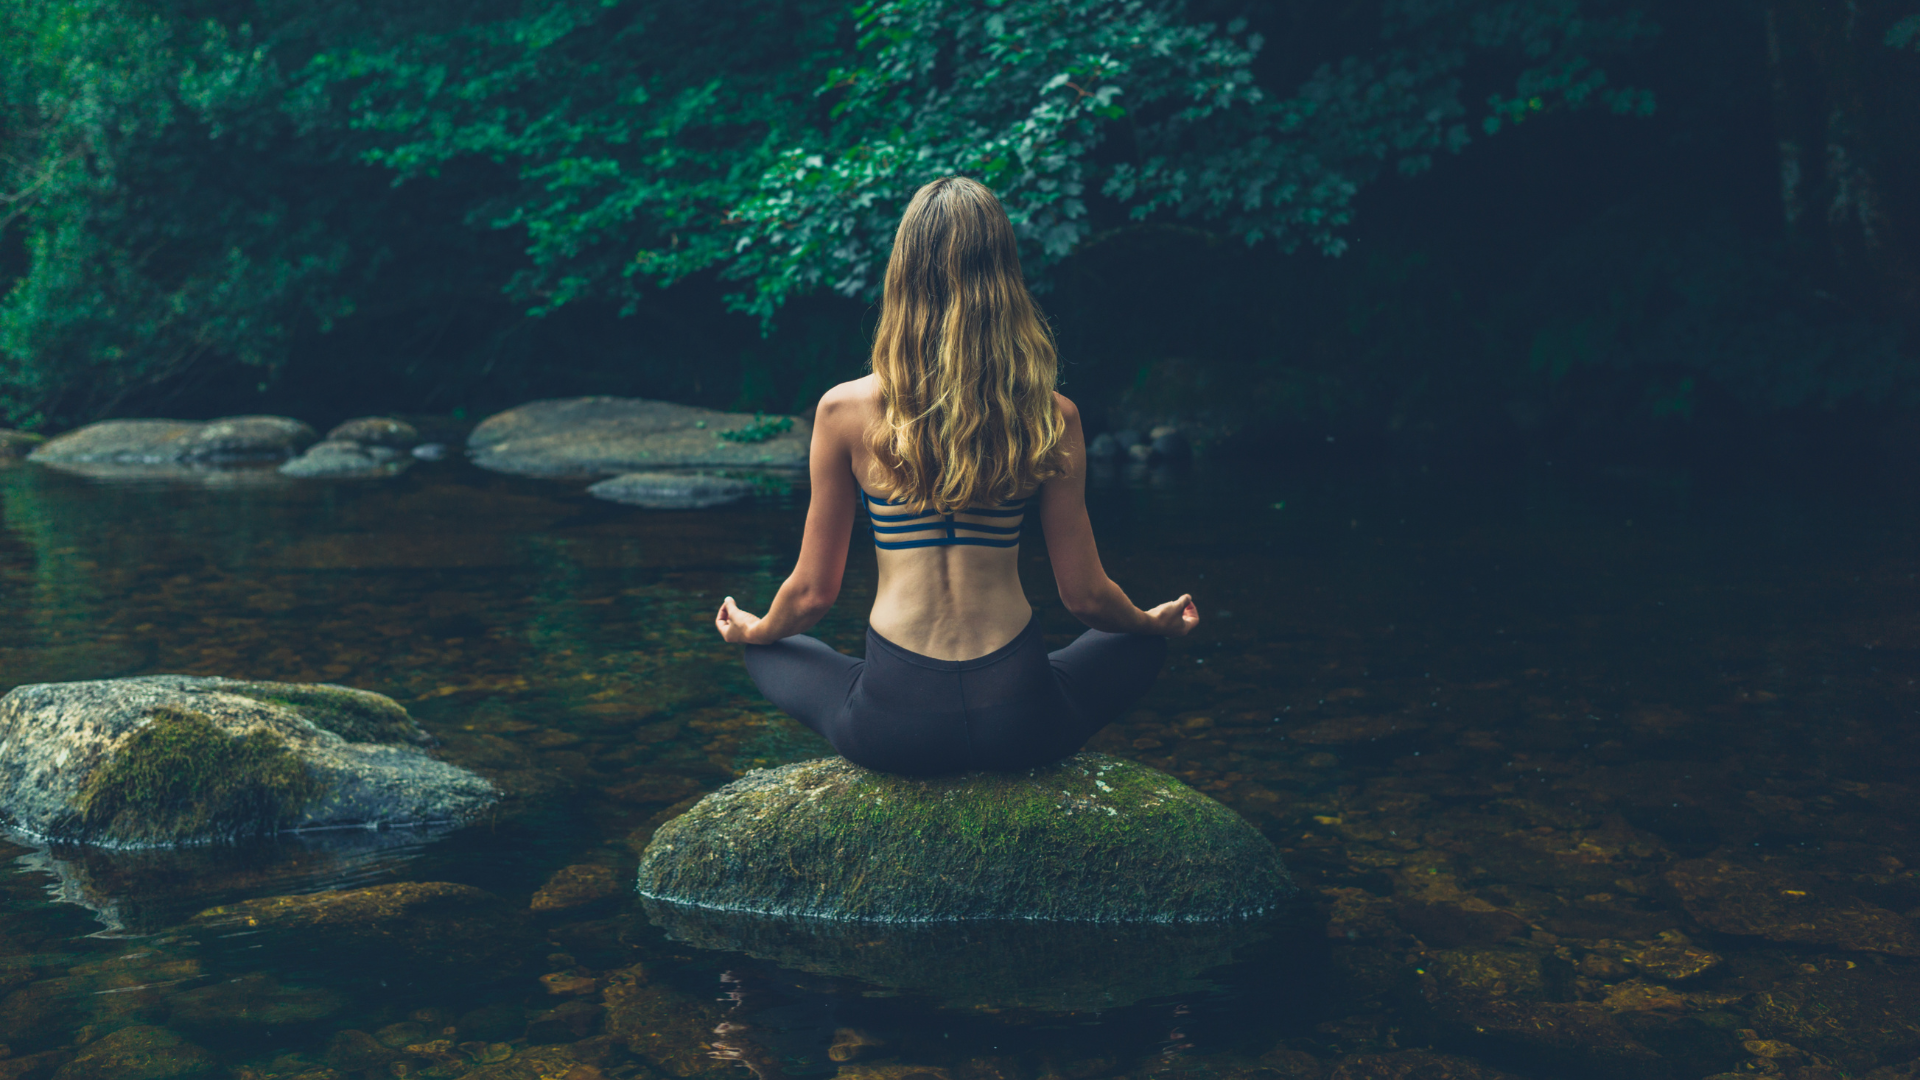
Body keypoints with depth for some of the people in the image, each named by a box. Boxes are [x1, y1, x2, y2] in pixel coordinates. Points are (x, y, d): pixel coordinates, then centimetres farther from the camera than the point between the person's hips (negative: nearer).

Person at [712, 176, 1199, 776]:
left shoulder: (845, 411, -7)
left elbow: (813, 592, 2)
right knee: (1143, 645, 31)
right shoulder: (1052, 418, -6)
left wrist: (753, 630, 26)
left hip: (891, 727, 0)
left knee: (768, 652, 31)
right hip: (1018, 724, 1)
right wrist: (1156, 623, 25)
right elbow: (1085, 596, 2)